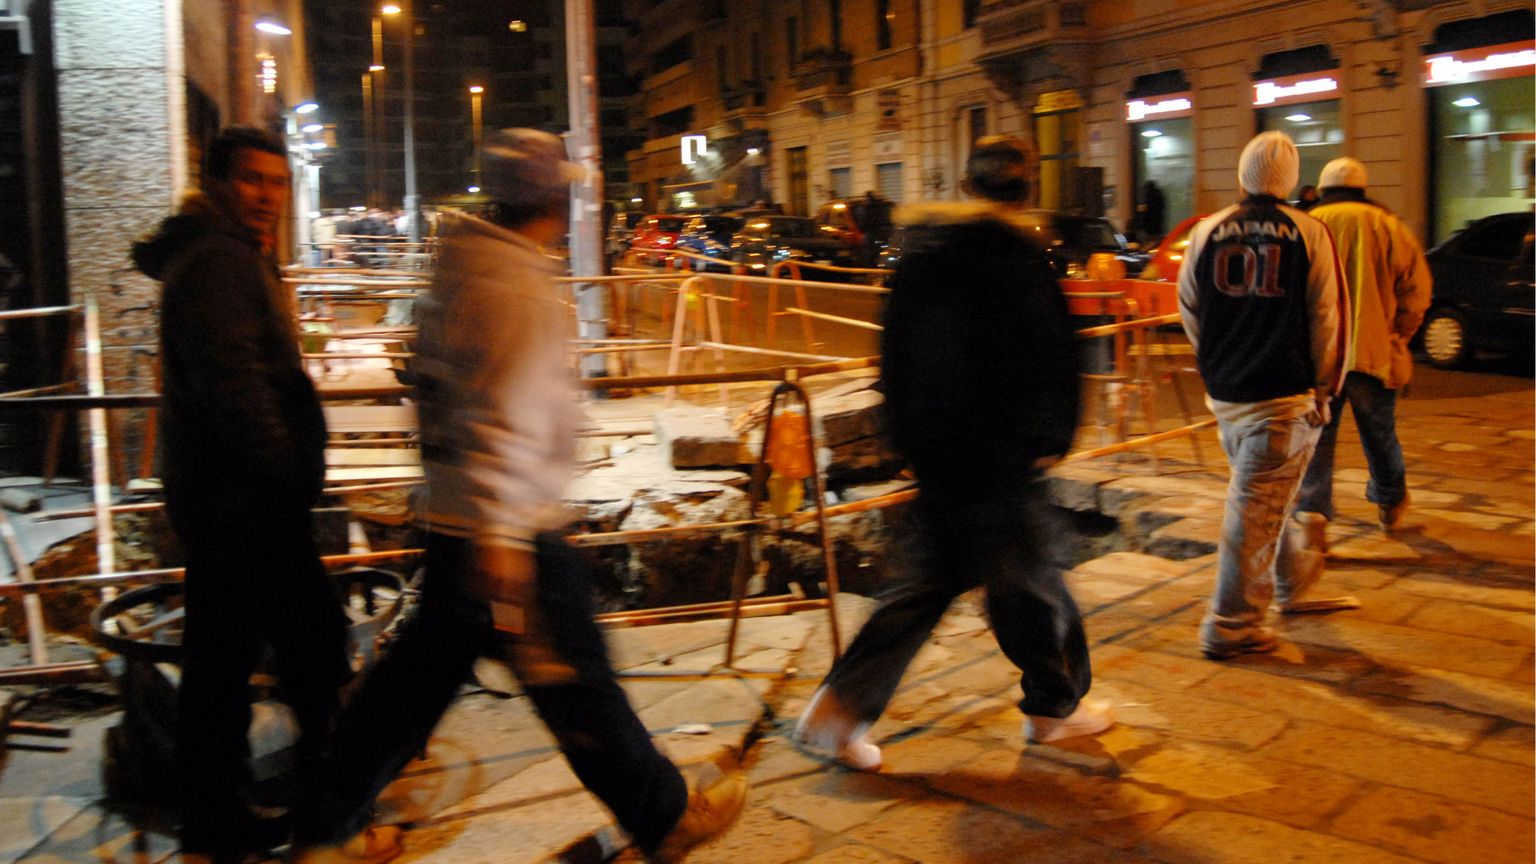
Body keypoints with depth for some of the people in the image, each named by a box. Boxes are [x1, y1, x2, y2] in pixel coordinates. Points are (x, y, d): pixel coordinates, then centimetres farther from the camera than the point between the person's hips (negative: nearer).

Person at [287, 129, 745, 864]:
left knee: (422, 668, 18)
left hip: (448, 519, 9)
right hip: (508, 529, -9)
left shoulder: (459, 267, 9)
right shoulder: (521, 288, -18)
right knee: (573, 679, 5)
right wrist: (499, 537, -27)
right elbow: (503, 417, -26)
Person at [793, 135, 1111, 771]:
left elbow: (896, 355, 12)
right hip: (1002, 456, -6)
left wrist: (908, 437, 18)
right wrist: (1051, 438, -2)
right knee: (1027, 578, 10)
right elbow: (1055, 358, -14)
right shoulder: (1018, 259, -13)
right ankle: (1056, 706, 30)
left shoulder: (918, 257, 8)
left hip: (934, 451, 6)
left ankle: (842, 705, 10)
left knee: (934, 578, 15)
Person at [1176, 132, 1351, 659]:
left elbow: (1190, 312, 12)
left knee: (1264, 492, 24)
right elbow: (1327, 320, -6)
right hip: (1284, 394, -5)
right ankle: (1230, 625, 3)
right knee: (1256, 507, -1)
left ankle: (1294, 575, 45)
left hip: (1224, 393, 5)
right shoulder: (1308, 234, -8)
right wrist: (1324, 388, 6)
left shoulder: (1206, 233, 2)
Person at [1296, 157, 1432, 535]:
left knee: (1316, 437, 4)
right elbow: (1415, 288, 0)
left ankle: (1310, 511, -9)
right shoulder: (1385, 225, 4)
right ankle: (1390, 503, 37)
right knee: (1380, 435, 17)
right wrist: (1397, 339, 11)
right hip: (1372, 351, 1)